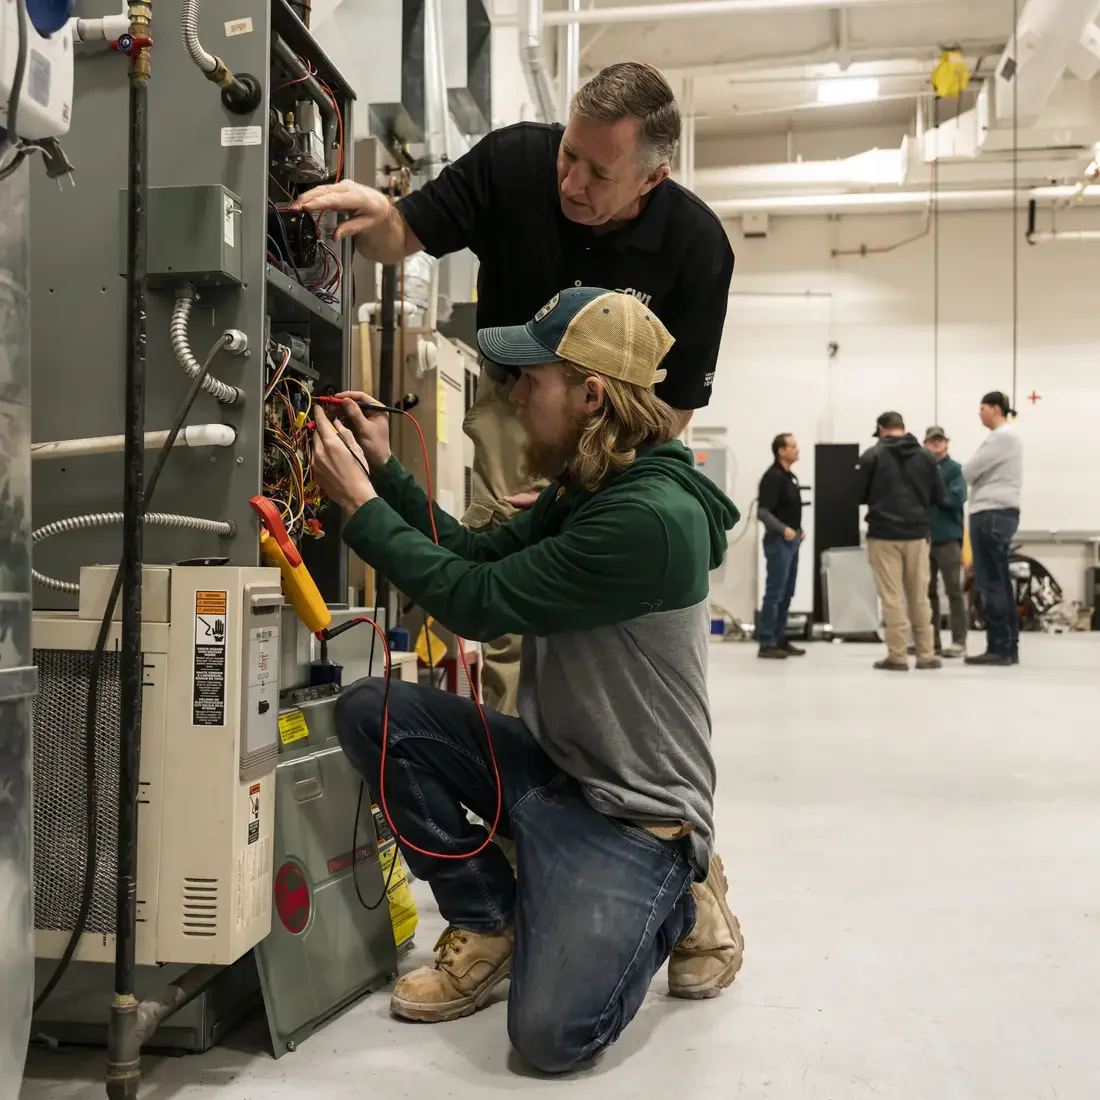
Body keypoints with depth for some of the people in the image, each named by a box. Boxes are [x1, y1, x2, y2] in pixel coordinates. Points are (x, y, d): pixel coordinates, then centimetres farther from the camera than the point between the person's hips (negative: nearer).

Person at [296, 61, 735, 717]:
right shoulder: (513, 160, -18)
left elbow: (677, 402, -13)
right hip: (513, 404, 0)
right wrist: (379, 219, -33)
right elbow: (404, 240, -8)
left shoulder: (697, 245, -21)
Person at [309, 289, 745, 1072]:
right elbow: (479, 555, 9)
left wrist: (360, 504, -16)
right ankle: (489, 923, 6)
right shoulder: (585, 487, 4)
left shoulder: (651, 517, -27)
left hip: (634, 807, -8)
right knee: (371, 712, -8)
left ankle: (677, 902, 11)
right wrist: (385, 469, 3)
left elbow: (478, 601, -25)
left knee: (550, 1034, -20)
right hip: (551, 762, 8)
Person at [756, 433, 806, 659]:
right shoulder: (773, 476, -14)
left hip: (791, 541, 10)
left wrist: (799, 530, 12)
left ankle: (780, 640, 19)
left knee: (787, 594, 12)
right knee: (774, 593, -7)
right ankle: (767, 643, -3)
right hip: (778, 541, -9)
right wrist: (783, 530, -28)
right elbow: (763, 511, -20)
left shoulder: (790, 476, 15)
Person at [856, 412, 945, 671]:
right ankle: (926, 654, 13)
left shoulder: (872, 455, -5)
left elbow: (858, 494, -3)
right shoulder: (925, 456, 5)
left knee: (892, 597, 0)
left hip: (884, 535, -3)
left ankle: (897, 656, 0)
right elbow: (938, 496, 8)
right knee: (919, 596, 11)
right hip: (917, 534, 3)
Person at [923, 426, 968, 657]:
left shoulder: (955, 469, 0)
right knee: (927, 590, 8)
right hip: (924, 536, 4)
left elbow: (957, 499, -14)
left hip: (948, 537, -4)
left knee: (954, 590, -1)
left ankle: (959, 641, 2)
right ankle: (931, 640, 14)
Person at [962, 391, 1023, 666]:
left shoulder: (1001, 437, -11)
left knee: (991, 584, -7)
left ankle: (999, 648, -5)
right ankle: (1008, 647, 11)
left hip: (992, 513, -10)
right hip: (999, 512, 10)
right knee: (1000, 583, 9)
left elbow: (969, 471, -11)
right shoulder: (1007, 437, 21)